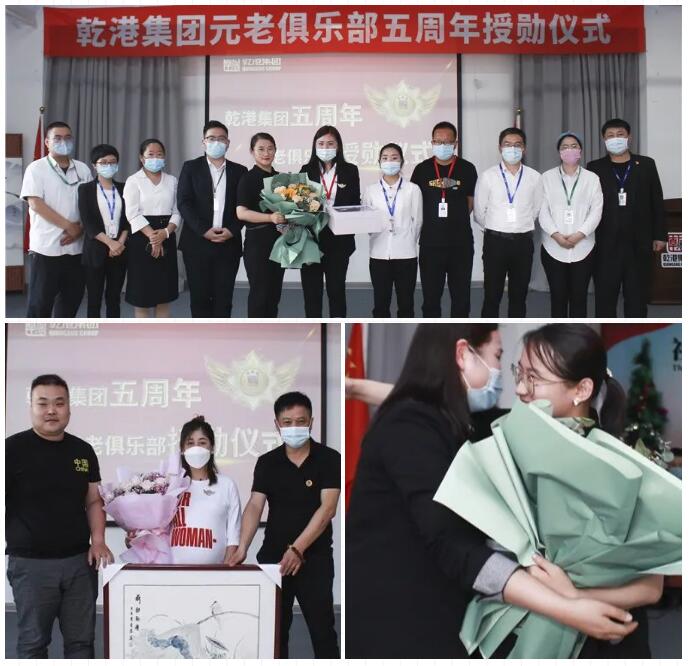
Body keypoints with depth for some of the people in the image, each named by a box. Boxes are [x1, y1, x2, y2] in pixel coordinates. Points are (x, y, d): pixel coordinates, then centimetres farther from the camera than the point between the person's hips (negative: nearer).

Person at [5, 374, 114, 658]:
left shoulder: (83, 451, 8)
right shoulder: (13, 448, -6)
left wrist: (98, 540, 0)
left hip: (80, 561, 4)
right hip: (31, 563, -4)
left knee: (81, 640, 10)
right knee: (32, 643, 5)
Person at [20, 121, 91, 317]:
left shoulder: (83, 169, 10)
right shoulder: (36, 169, -3)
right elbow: (36, 204, -13)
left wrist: (80, 229, -7)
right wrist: (69, 225, -15)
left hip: (76, 247, 5)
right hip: (46, 248, -5)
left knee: (71, 300, 11)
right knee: (40, 302, 0)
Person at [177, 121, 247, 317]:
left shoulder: (239, 171, 11)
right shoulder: (191, 168, 5)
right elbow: (184, 203, -4)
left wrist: (232, 230, -11)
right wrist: (204, 231, -14)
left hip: (228, 244, 1)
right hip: (197, 243, -1)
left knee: (224, 298, 2)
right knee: (200, 297, 1)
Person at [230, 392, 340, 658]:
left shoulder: (329, 459, -6)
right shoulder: (267, 463, 3)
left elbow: (327, 508, -15)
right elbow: (254, 506, -7)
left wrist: (297, 549, -25)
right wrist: (242, 547, -23)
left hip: (314, 558, -3)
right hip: (273, 557, 3)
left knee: (322, 629, 0)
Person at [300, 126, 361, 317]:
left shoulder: (350, 171, 5)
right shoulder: (307, 170, 5)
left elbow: (355, 204, 6)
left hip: (338, 240, 0)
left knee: (336, 290, 7)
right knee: (311, 291, 4)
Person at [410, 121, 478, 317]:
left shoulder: (467, 169, 1)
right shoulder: (422, 169, 3)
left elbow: (472, 202, 9)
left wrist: (456, 219, 3)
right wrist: (432, 222, 5)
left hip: (461, 243, 0)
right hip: (430, 243, 0)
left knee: (461, 294, 5)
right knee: (430, 295, 5)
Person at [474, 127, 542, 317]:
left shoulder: (534, 177, 1)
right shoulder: (487, 176, -2)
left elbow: (536, 209, 10)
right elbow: (479, 212, 5)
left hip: (523, 242, 2)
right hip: (495, 242, -1)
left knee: (519, 296, 9)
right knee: (492, 296, 2)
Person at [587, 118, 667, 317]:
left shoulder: (646, 165, 7)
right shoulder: (595, 168, 5)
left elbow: (657, 202, 7)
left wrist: (660, 235, 4)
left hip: (639, 244, 1)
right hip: (606, 244, -1)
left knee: (637, 296, 6)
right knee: (605, 296, 3)